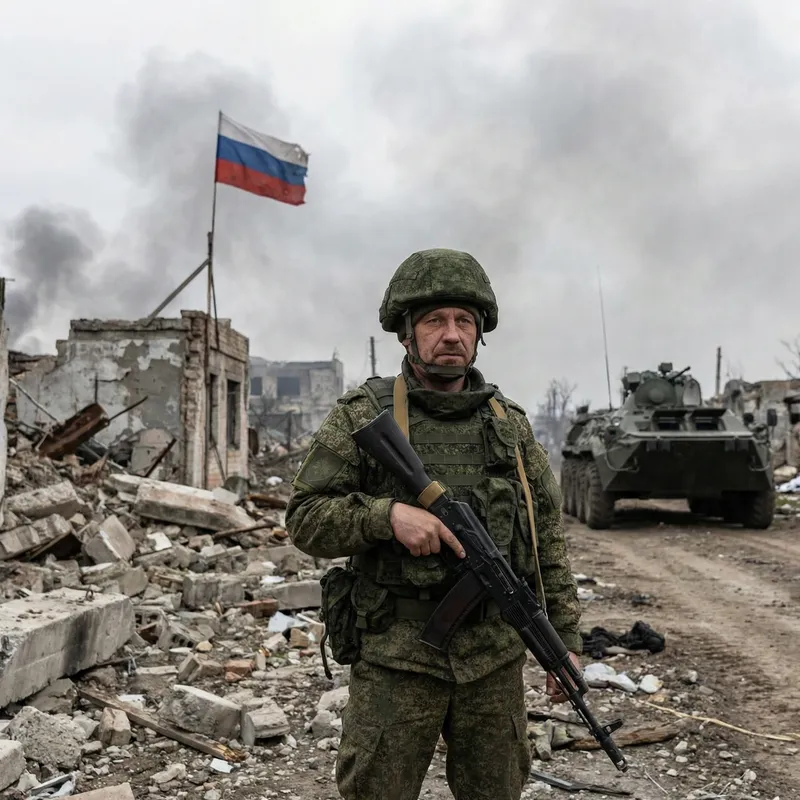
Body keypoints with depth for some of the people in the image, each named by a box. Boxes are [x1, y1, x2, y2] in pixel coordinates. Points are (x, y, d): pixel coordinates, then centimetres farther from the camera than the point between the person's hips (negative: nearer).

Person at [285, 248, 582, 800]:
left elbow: (548, 537, 9)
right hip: (394, 659, -3)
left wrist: (566, 638, 6)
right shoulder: (364, 416, -3)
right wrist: (388, 515, -21)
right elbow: (305, 519, -5)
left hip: (495, 660, 3)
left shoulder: (511, 424, 6)